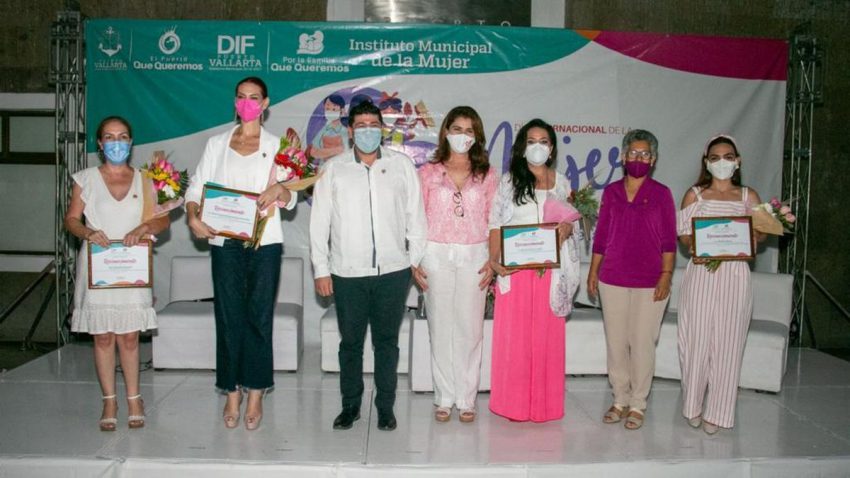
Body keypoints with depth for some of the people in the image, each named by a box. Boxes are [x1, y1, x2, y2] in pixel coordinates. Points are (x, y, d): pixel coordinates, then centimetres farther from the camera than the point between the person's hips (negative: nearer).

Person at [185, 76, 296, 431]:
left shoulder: (276, 145, 8)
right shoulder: (217, 144, 13)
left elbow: (291, 199, 4)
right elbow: (196, 187, 8)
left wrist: (279, 190, -19)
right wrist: (193, 218, -11)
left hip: (264, 242, -1)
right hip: (224, 242, 2)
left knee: (258, 317, -1)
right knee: (229, 317, 3)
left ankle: (255, 395, 10)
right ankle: (232, 393, 14)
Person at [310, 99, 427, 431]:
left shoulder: (401, 165, 6)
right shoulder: (333, 169, 5)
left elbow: (415, 215, 8)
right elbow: (319, 221, 5)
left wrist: (417, 259, 5)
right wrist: (321, 269, 2)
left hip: (393, 271, 0)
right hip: (347, 273, 0)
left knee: (387, 341, 9)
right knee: (350, 342, 9)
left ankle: (386, 406, 21)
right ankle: (350, 405, 24)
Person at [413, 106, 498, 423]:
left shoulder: (487, 175, 9)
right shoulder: (429, 172, 6)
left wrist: (493, 260, -3)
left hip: (473, 257, 1)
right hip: (437, 255, 0)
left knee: (470, 329, 0)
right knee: (440, 328, 3)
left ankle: (466, 399, 11)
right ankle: (444, 398, 13)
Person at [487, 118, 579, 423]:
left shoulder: (561, 183, 12)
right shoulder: (509, 181, 6)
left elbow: (570, 223, 15)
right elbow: (496, 224, 1)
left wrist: (566, 229, -9)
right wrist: (494, 260, -13)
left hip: (549, 269, 2)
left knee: (547, 335, 5)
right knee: (514, 335, 1)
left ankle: (543, 403, 16)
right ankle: (513, 402, 12)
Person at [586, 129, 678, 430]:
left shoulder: (661, 194, -1)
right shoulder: (611, 191, 7)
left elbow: (669, 239, -2)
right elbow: (601, 235, 10)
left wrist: (666, 275, -9)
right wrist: (593, 271, 8)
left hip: (649, 282, -3)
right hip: (612, 280, 3)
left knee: (642, 343, 2)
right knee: (616, 342, 8)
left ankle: (638, 404, 15)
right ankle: (620, 400, 22)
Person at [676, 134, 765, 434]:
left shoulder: (748, 196, 10)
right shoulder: (695, 194, 8)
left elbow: (760, 234, 6)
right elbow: (683, 234, 4)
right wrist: (696, 247, -16)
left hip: (734, 275, 1)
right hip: (701, 273, -1)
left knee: (727, 342, 1)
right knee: (697, 339, 1)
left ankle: (716, 411, 11)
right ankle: (694, 406, 18)